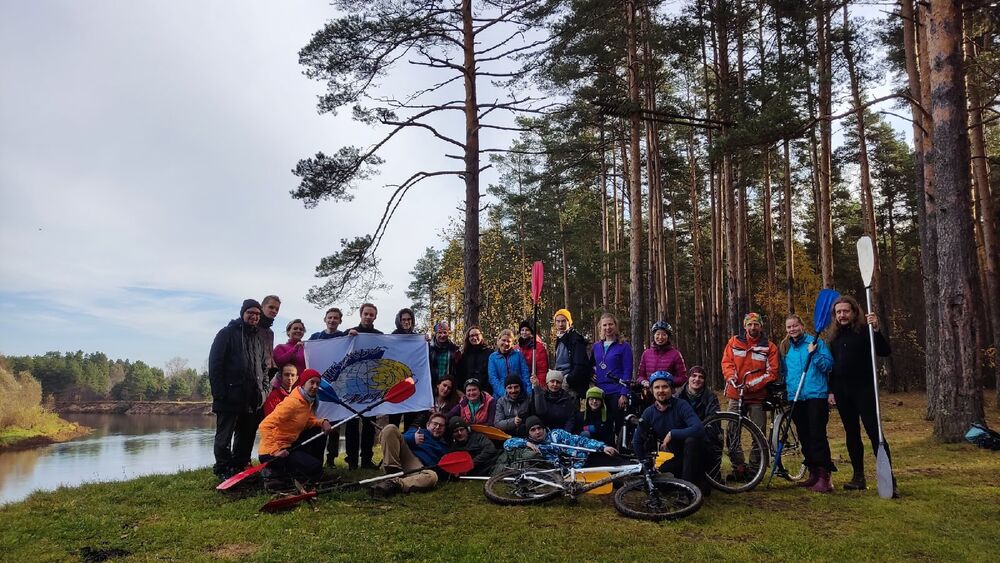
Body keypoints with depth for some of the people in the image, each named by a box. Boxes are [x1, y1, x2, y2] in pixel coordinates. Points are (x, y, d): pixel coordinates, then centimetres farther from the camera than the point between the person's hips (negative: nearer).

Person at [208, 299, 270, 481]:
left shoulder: (258, 339, 18)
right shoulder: (227, 334, -1)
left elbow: (264, 367, 23)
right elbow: (215, 365, -7)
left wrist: (264, 389, 9)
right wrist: (219, 394, -13)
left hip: (253, 401, 6)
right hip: (230, 398, -6)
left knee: (246, 437, 11)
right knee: (224, 436, 2)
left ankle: (239, 468, 21)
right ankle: (223, 470, 9)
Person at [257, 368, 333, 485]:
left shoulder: (308, 401, 4)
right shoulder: (292, 403, -24)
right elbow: (265, 425, -28)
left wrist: (322, 422, -6)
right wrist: (275, 450, -33)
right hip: (271, 453, -9)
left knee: (319, 431, 7)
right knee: (315, 468, -16)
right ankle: (275, 471, -5)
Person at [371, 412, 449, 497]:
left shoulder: (443, 447, 32)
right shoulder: (417, 432, 29)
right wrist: (411, 439, -3)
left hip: (417, 469, -1)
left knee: (432, 476, -39)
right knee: (390, 428, -17)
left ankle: (395, 483, -45)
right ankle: (392, 472, -24)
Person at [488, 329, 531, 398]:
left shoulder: (518, 355, 7)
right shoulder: (493, 357, 5)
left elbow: (525, 374, 3)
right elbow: (493, 378, -3)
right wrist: (504, 393, -17)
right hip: (500, 396, 0)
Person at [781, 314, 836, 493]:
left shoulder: (816, 342, -2)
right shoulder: (785, 347, 13)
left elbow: (828, 365, -9)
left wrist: (813, 354, -19)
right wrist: (785, 388, 14)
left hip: (816, 396, -6)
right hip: (795, 398, 6)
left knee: (818, 436, -10)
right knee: (804, 437, 10)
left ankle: (824, 476, -8)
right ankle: (813, 473, 20)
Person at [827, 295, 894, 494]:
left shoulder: (864, 331, -4)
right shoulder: (835, 337, 13)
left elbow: (885, 352, -17)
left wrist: (876, 330, -32)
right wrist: (831, 391, 11)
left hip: (864, 389, -6)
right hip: (842, 392, 6)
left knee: (875, 432, -10)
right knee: (852, 434, 10)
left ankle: (889, 479, -8)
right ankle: (858, 477, 19)